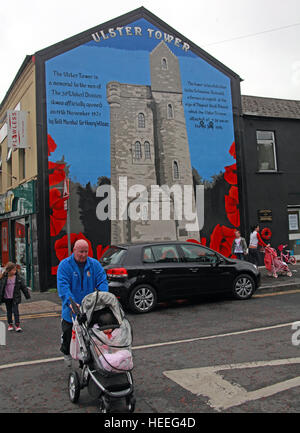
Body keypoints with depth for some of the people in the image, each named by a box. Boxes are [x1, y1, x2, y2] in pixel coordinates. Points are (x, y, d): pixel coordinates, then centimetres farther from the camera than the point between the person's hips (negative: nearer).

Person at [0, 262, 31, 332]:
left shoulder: (18, 277, -3)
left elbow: (23, 286, 5)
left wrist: (27, 294, 8)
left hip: (15, 298, 0)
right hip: (7, 298, 0)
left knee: (15, 310, -3)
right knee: (9, 311, 12)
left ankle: (17, 325, 2)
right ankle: (10, 324, 26)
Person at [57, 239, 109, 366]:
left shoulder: (94, 264, 3)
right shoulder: (65, 265, -6)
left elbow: (102, 281, -2)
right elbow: (63, 285, -17)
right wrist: (71, 302, -31)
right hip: (71, 310, -2)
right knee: (68, 333, 10)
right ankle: (66, 352, 39)